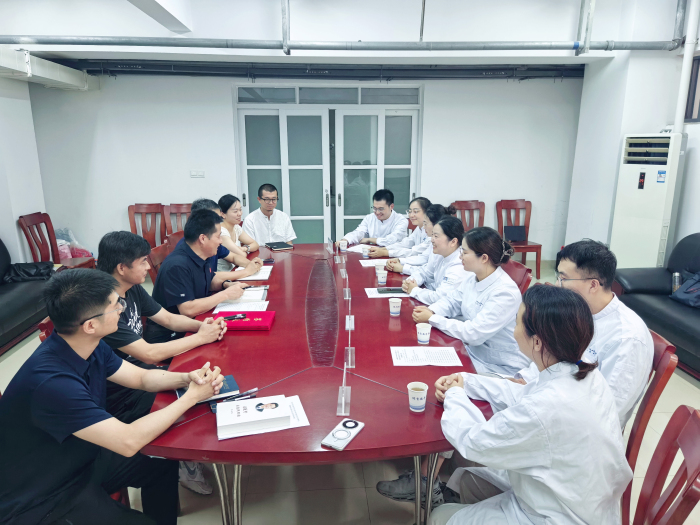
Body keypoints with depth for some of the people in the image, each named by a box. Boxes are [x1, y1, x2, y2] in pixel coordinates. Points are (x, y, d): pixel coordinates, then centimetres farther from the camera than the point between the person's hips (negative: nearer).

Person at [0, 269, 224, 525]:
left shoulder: (92, 348, -9)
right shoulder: (51, 381, -36)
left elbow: (142, 377, 4)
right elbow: (129, 441, -34)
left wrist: (186, 378, -15)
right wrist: (191, 397, -24)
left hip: (81, 459, 8)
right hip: (41, 501, -8)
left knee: (164, 466, 11)